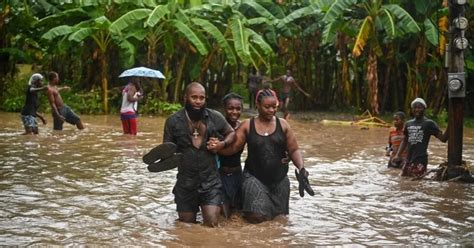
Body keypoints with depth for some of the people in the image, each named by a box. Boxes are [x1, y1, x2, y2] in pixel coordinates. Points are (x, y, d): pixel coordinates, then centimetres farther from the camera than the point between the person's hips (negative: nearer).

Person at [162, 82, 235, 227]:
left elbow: (231, 133, 12)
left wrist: (223, 143, -9)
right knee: (187, 225, 13)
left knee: (212, 224, -11)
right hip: (186, 182, 1)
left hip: (210, 181, -1)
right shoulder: (173, 121, -4)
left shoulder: (215, 117, -3)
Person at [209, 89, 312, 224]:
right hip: (255, 178, -3)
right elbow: (232, 148, -7)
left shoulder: (282, 124, 1)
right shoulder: (247, 125, -2)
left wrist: (301, 168, -14)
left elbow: (294, 150, 3)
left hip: (279, 179, 3)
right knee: (257, 218, -16)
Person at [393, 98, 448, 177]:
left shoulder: (429, 123, -3)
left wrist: (449, 127, -22)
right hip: (409, 159, 6)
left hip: (421, 159, -6)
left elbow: (443, 138, -8)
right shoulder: (408, 124, 14)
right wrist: (398, 155, 15)